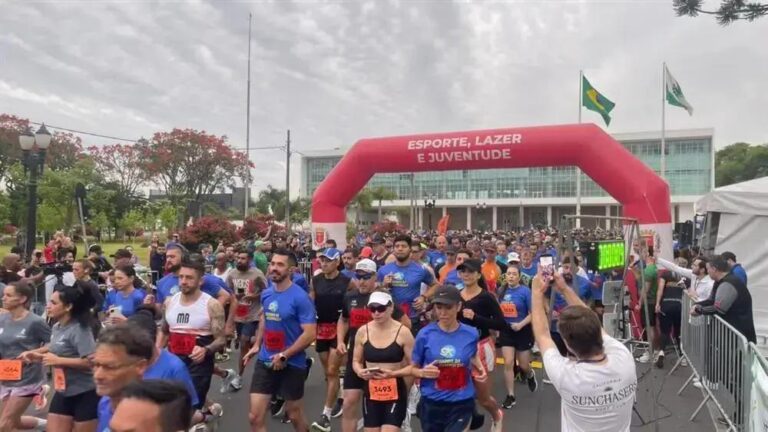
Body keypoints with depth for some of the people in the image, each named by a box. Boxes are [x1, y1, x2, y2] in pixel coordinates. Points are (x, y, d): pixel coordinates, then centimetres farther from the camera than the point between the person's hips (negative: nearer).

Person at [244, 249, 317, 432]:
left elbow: (310, 334, -20)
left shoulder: (300, 297, -18)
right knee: (255, 417, 4)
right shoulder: (266, 294, 2)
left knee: (294, 415, 15)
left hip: (291, 364, -5)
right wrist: (257, 345, 11)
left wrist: (284, 356, -20)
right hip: (265, 361, 5)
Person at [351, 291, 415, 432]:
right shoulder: (363, 332, -1)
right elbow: (356, 361, 10)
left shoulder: (403, 332, -10)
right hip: (370, 392, 4)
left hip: (395, 392, -3)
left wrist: (393, 373, -22)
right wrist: (360, 372, -11)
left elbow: (413, 366, -8)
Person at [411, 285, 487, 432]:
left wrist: (480, 368, -3)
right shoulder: (425, 334, -11)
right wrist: (423, 372, -21)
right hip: (432, 404, 1)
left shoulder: (471, 334, -6)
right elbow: (413, 368, 0)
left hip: (462, 404, 0)